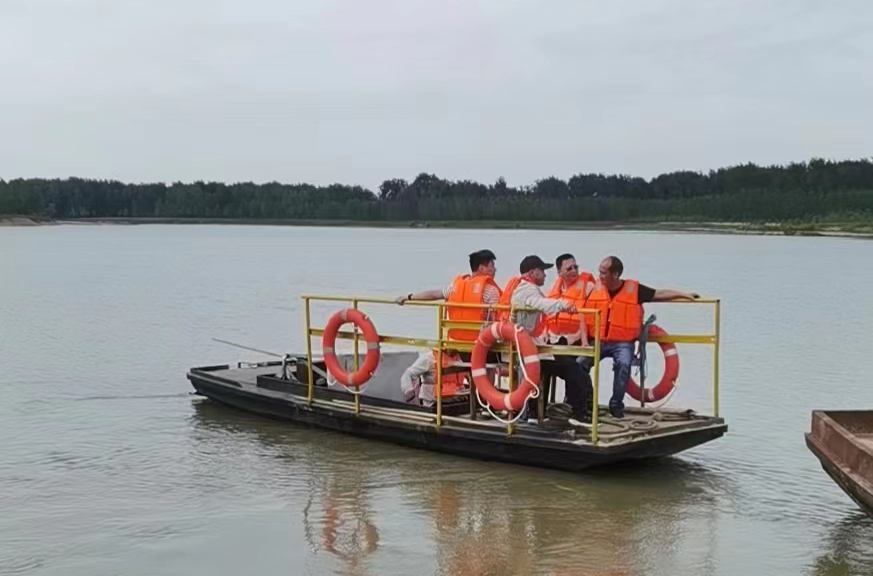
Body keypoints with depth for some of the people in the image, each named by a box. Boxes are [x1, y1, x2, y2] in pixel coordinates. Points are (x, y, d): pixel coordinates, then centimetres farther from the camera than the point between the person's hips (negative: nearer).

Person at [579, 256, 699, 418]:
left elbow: (659, 294, 3)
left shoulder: (634, 289, -2)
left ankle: (616, 404, -12)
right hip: (597, 341, 2)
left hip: (623, 343, -2)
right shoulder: (595, 289, 3)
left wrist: (683, 294, -5)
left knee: (623, 364, -30)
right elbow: (584, 316, 6)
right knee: (580, 363, -19)